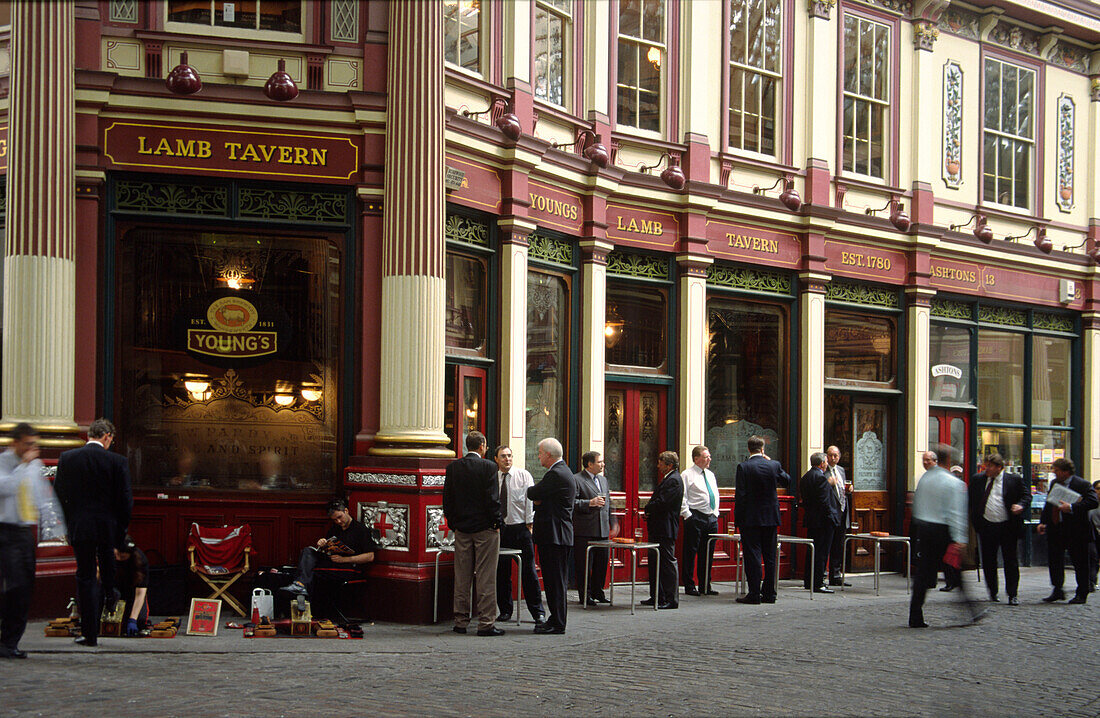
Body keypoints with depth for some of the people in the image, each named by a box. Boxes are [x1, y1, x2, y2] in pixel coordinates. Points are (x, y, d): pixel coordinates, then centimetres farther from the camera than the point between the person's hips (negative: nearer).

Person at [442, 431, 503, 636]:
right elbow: (492, 498, -13)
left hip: (462, 529, 4)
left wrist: (453, 523, 13)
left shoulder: (453, 467, 3)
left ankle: (460, 621, 14)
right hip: (485, 528, -4)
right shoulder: (488, 467, -10)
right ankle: (486, 623, -3)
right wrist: (496, 523, -3)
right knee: (486, 577, -2)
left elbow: (447, 498, 6)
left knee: (462, 577, 10)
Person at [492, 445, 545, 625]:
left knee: (529, 571, -2)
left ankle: (537, 613, 3)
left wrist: (529, 524, -7)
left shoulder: (524, 475, 0)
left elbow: (530, 500, -2)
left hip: (521, 527, -2)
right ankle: (505, 610, 16)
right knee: (502, 571, 5)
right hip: (500, 529, 2)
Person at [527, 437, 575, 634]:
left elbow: (533, 494, -14)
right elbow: (539, 498, 19)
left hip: (555, 535, -11)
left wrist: (531, 492, 9)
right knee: (554, 580, 13)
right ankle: (556, 619, 18)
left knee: (555, 581, -7)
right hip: (555, 535, 11)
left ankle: (557, 624, -5)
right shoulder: (563, 471, 18)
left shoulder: (556, 474, -16)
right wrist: (538, 500, -3)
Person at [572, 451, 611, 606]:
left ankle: (597, 593, 22)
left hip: (603, 530, 7)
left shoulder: (603, 480, 18)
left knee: (602, 562, 11)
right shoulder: (576, 479, -7)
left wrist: (612, 523, 19)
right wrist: (590, 503, -21)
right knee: (584, 564, -2)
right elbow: (571, 503, -15)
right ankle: (584, 595, 5)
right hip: (585, 531, -7)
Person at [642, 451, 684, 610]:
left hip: (666, 530, -11)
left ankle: (671, 599, -4)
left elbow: (662, 503, -23)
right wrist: (650, 511, 2)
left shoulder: (673, 480, -15)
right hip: (659, 528, 11)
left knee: (668, 563, -7)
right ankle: (657, 597, 21)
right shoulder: (668, 478, 18)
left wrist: (648, 509, -6)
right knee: (655, 563, 14)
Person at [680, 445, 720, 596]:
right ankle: (689, 586, 3)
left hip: (711, 518, 7)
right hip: (695, 518, -7)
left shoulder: (711, 475, 17)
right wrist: (688, 516, -15)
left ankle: (705, 586, 16)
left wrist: (715, 513, 12)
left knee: (708, 554, 9)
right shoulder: (687, 475, -5)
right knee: (691, 553, -3)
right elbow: (682, 498, -9)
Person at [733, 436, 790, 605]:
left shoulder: (743, 467, -10)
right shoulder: (774, 465, 0)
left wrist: (737, 519, -7)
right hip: (771, 518, 4)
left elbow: (740, 495, -12)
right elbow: (787, 481, 19)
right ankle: (769, 593, 14)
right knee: (770, 557, 10)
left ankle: (754, 594, -4)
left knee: (752, 556, -1)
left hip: (750, 518, -4)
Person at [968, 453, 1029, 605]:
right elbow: (970, 499, 12)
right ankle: (993, 593, 26)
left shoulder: (1014, 480, -1)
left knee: (1010, 561, 0)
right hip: (986, 527, 3)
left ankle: (1012, 595, 4)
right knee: (988, 562, 10)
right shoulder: (977, 479, 6)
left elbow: (1026, 495, 3)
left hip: (1007, 527, -3)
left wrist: (1021, 505, -17)